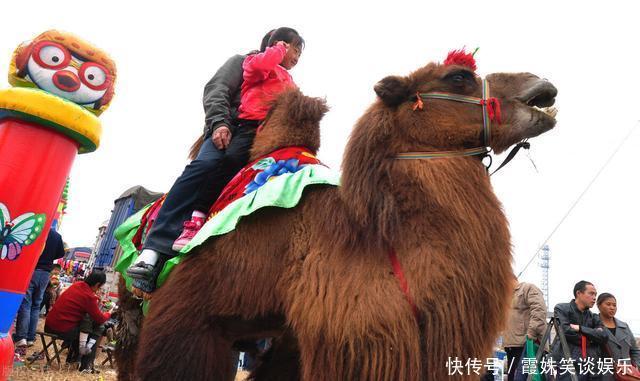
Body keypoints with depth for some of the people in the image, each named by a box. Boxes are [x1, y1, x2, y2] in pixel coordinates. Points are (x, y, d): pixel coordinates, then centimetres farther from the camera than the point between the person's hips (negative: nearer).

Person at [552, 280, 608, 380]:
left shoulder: (593, 317, 21)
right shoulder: (561, 309, 5)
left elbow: (604, 337, 2)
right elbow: (566, 331, -10)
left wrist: (580, 328, -7)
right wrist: (589, 338, 0)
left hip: (591, 368, 5)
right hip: (567, 365, -5)